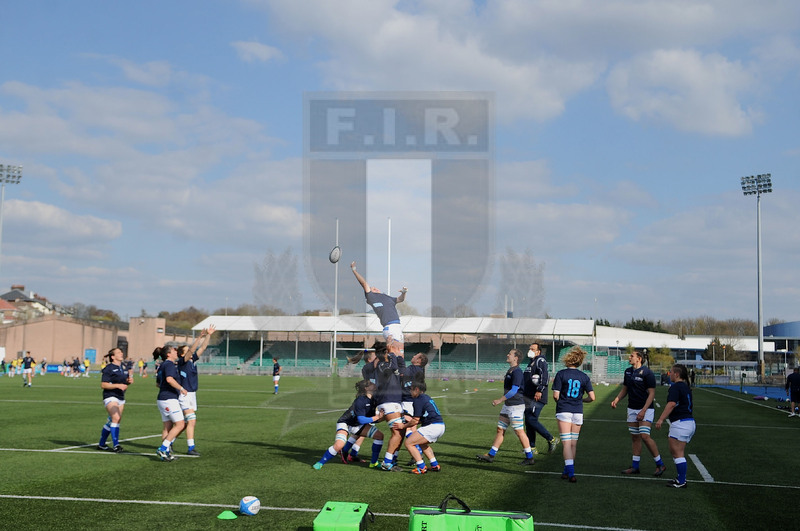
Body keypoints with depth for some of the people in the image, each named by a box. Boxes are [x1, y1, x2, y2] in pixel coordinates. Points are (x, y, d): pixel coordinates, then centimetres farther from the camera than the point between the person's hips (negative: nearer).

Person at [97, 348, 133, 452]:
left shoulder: (123, 367, 14)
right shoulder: (108, 369, -9)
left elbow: (128, 379, 27)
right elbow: (103, 385, -13)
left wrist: (130, 380, 3)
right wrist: (118, 385, -22)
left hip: (121, 397, 8)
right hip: (110, 396, -8)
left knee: (111, 422, 11)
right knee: (116, 418, -22)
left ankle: (101, 444, 23)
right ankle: (115, 445, -22)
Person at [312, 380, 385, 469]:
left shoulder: (373, 400, -4)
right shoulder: (360, 401, -29)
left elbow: (372, 420, 2)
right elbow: (361, 420, -31)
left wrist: (381, 416, -14)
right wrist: (377, 417, -28)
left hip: (357, 425, 8)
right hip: (345, 423, -8)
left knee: (379, 435, -6)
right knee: (339, 445, -33)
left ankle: (374, 463, 6)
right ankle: (320, 463, -12)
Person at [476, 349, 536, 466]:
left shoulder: (517, 372, -18)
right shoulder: (510, 371, 13)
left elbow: (514, 390, -24)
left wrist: (500, 400, -22)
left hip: (516, 406, -10)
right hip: (508, 405, 10)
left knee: (519, 431, -5)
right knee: (500, 430, 10)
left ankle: (529, 457, 4)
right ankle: (491, 455, 14)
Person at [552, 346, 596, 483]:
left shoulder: (561, 374, -5)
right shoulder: (584, 376, 3)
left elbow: (555, 396, -9)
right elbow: (592, 397, 0)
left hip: (563, 411, -3)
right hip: (578, 412, 3)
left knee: (566, 443, -5)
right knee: (573, 443, 15)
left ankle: (570, 473, -17)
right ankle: (567, 470, 26)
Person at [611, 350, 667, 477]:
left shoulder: (647, 373, -13)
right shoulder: (628, 371, 9)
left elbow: (651, 393, -14)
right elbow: (624, 389, 19)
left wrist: (643, 410, -20)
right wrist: (616, 400, 3)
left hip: (646, 409, -7)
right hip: (632, 409, 7)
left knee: (644, 436, -16)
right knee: (635, 437, 8)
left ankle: (660, 464, -4)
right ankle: (635, 466, 14)